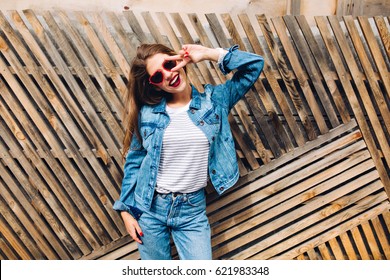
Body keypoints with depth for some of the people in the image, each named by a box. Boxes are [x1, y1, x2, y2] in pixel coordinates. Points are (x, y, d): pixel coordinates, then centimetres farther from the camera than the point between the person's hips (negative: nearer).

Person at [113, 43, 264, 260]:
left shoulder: (213, 101, -1)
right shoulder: (147, 111, -3)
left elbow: (255, 65, -5)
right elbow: (134, 160, 4)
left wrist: (207, 54, -8)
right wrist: (126, 209, 2)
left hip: (192, 210, 0)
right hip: (149, 207, 0)